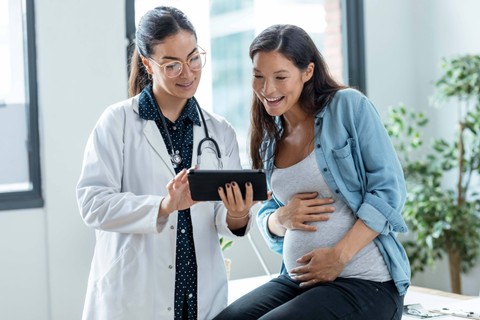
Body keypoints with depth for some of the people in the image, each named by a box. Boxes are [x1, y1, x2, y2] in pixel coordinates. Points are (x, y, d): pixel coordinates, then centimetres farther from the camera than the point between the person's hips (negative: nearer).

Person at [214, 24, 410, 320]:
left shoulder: (350, 106, -6)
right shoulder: (270, 138, 12)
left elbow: (389, 190, -11)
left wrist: (340, 255, -19)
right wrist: (282, 218, -7)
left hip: (366, 283, -5)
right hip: (299, 279, 5)